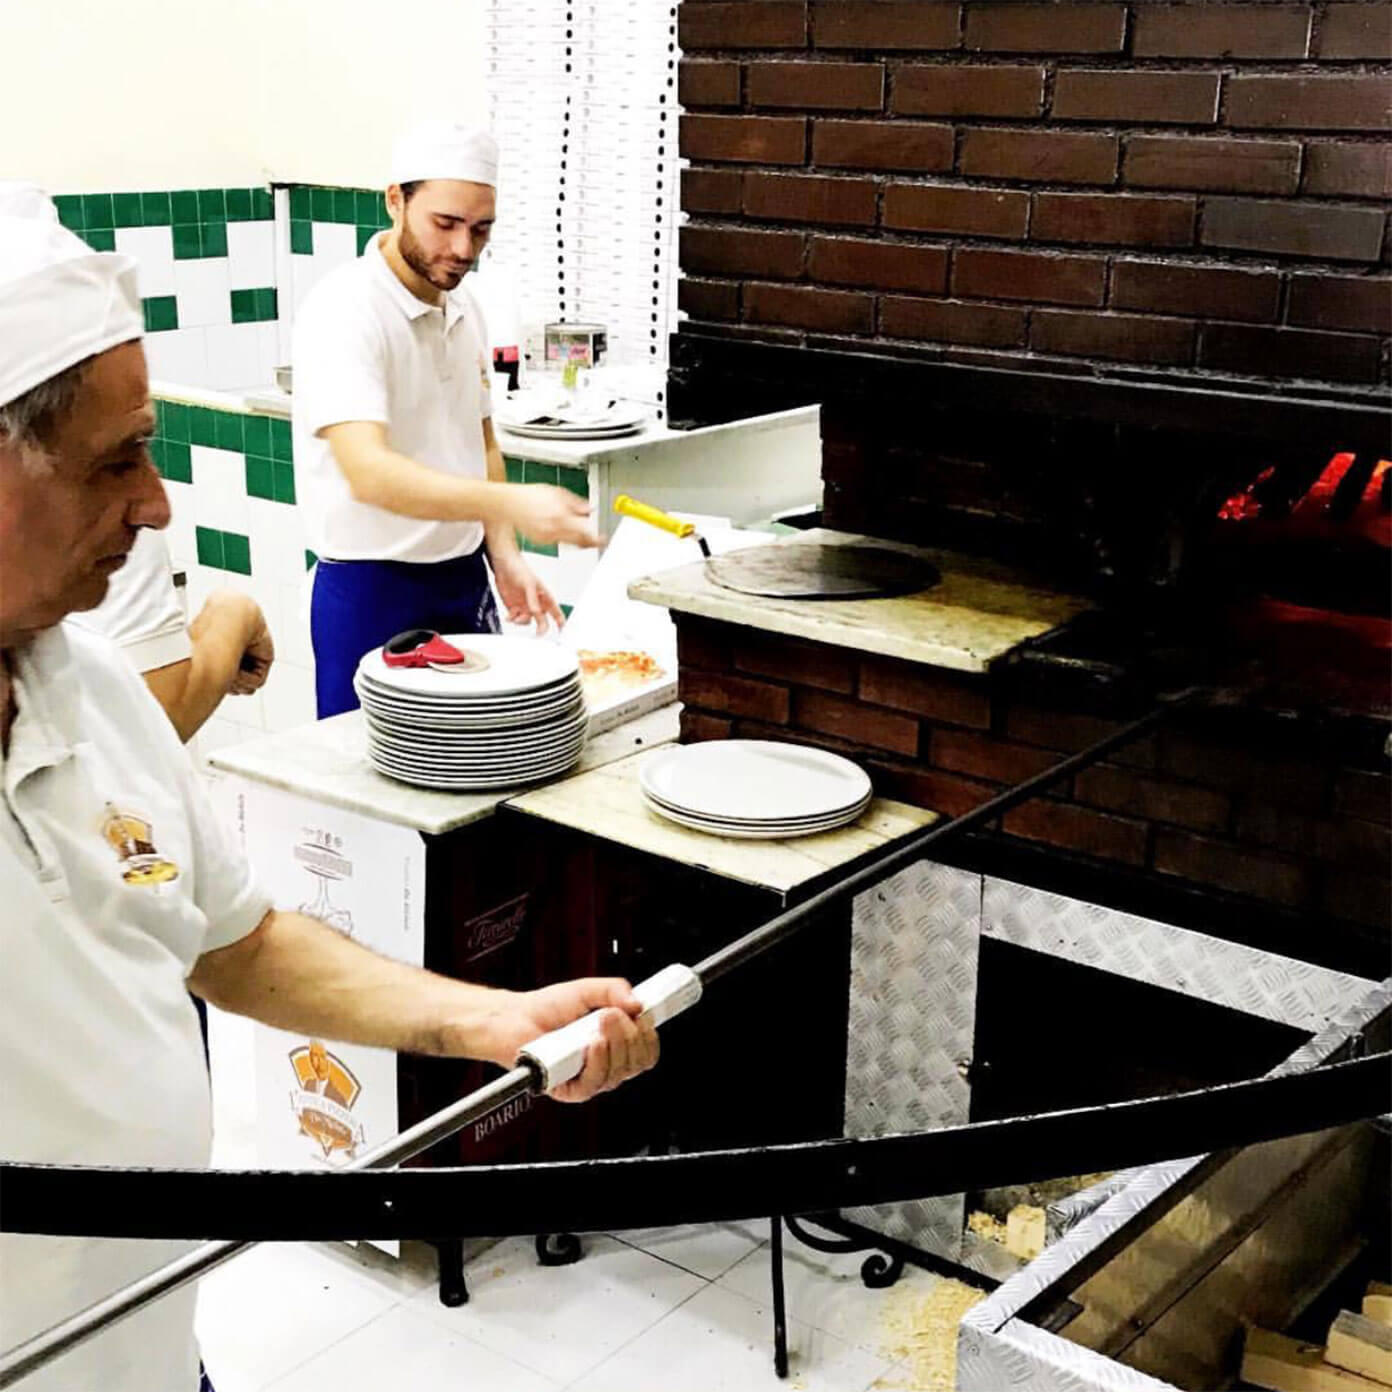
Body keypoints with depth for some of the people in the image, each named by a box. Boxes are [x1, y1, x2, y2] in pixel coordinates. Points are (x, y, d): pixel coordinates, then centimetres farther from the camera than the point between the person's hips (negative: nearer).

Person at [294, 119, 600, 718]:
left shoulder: (462, 308, 9)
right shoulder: (343, 311, -17)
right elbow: (368, 473, -30)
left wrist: (504, 555, 4)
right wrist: (511, 504, -41)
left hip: (465, 583, 7)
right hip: (371, 595, -7)